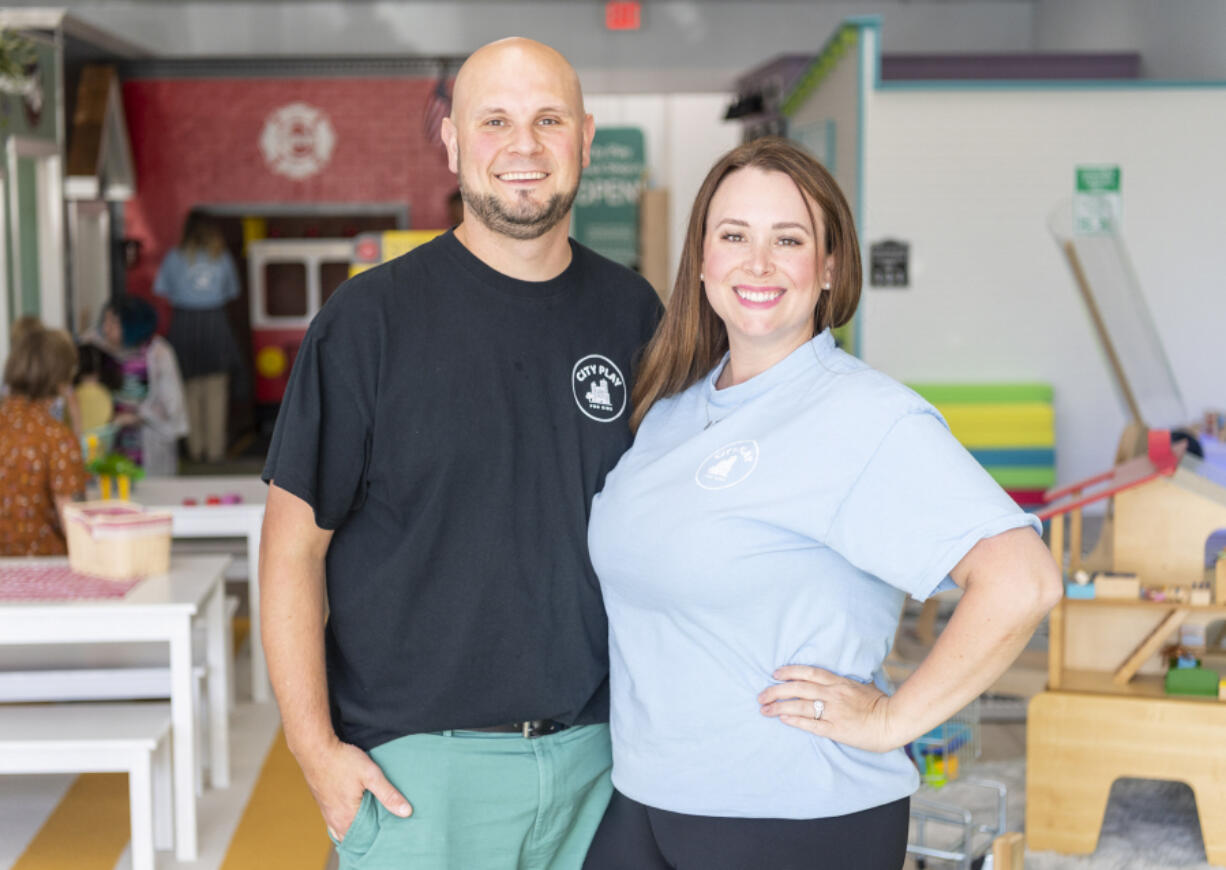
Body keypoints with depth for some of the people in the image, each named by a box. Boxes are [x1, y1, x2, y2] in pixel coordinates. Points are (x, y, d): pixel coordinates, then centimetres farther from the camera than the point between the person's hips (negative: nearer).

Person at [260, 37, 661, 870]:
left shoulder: (632, 312, 5)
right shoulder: (371, 318, -7)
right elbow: (294, 544, -6)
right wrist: (314, 745, -10)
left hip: (597, 752, 4)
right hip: (415, 762, -3)